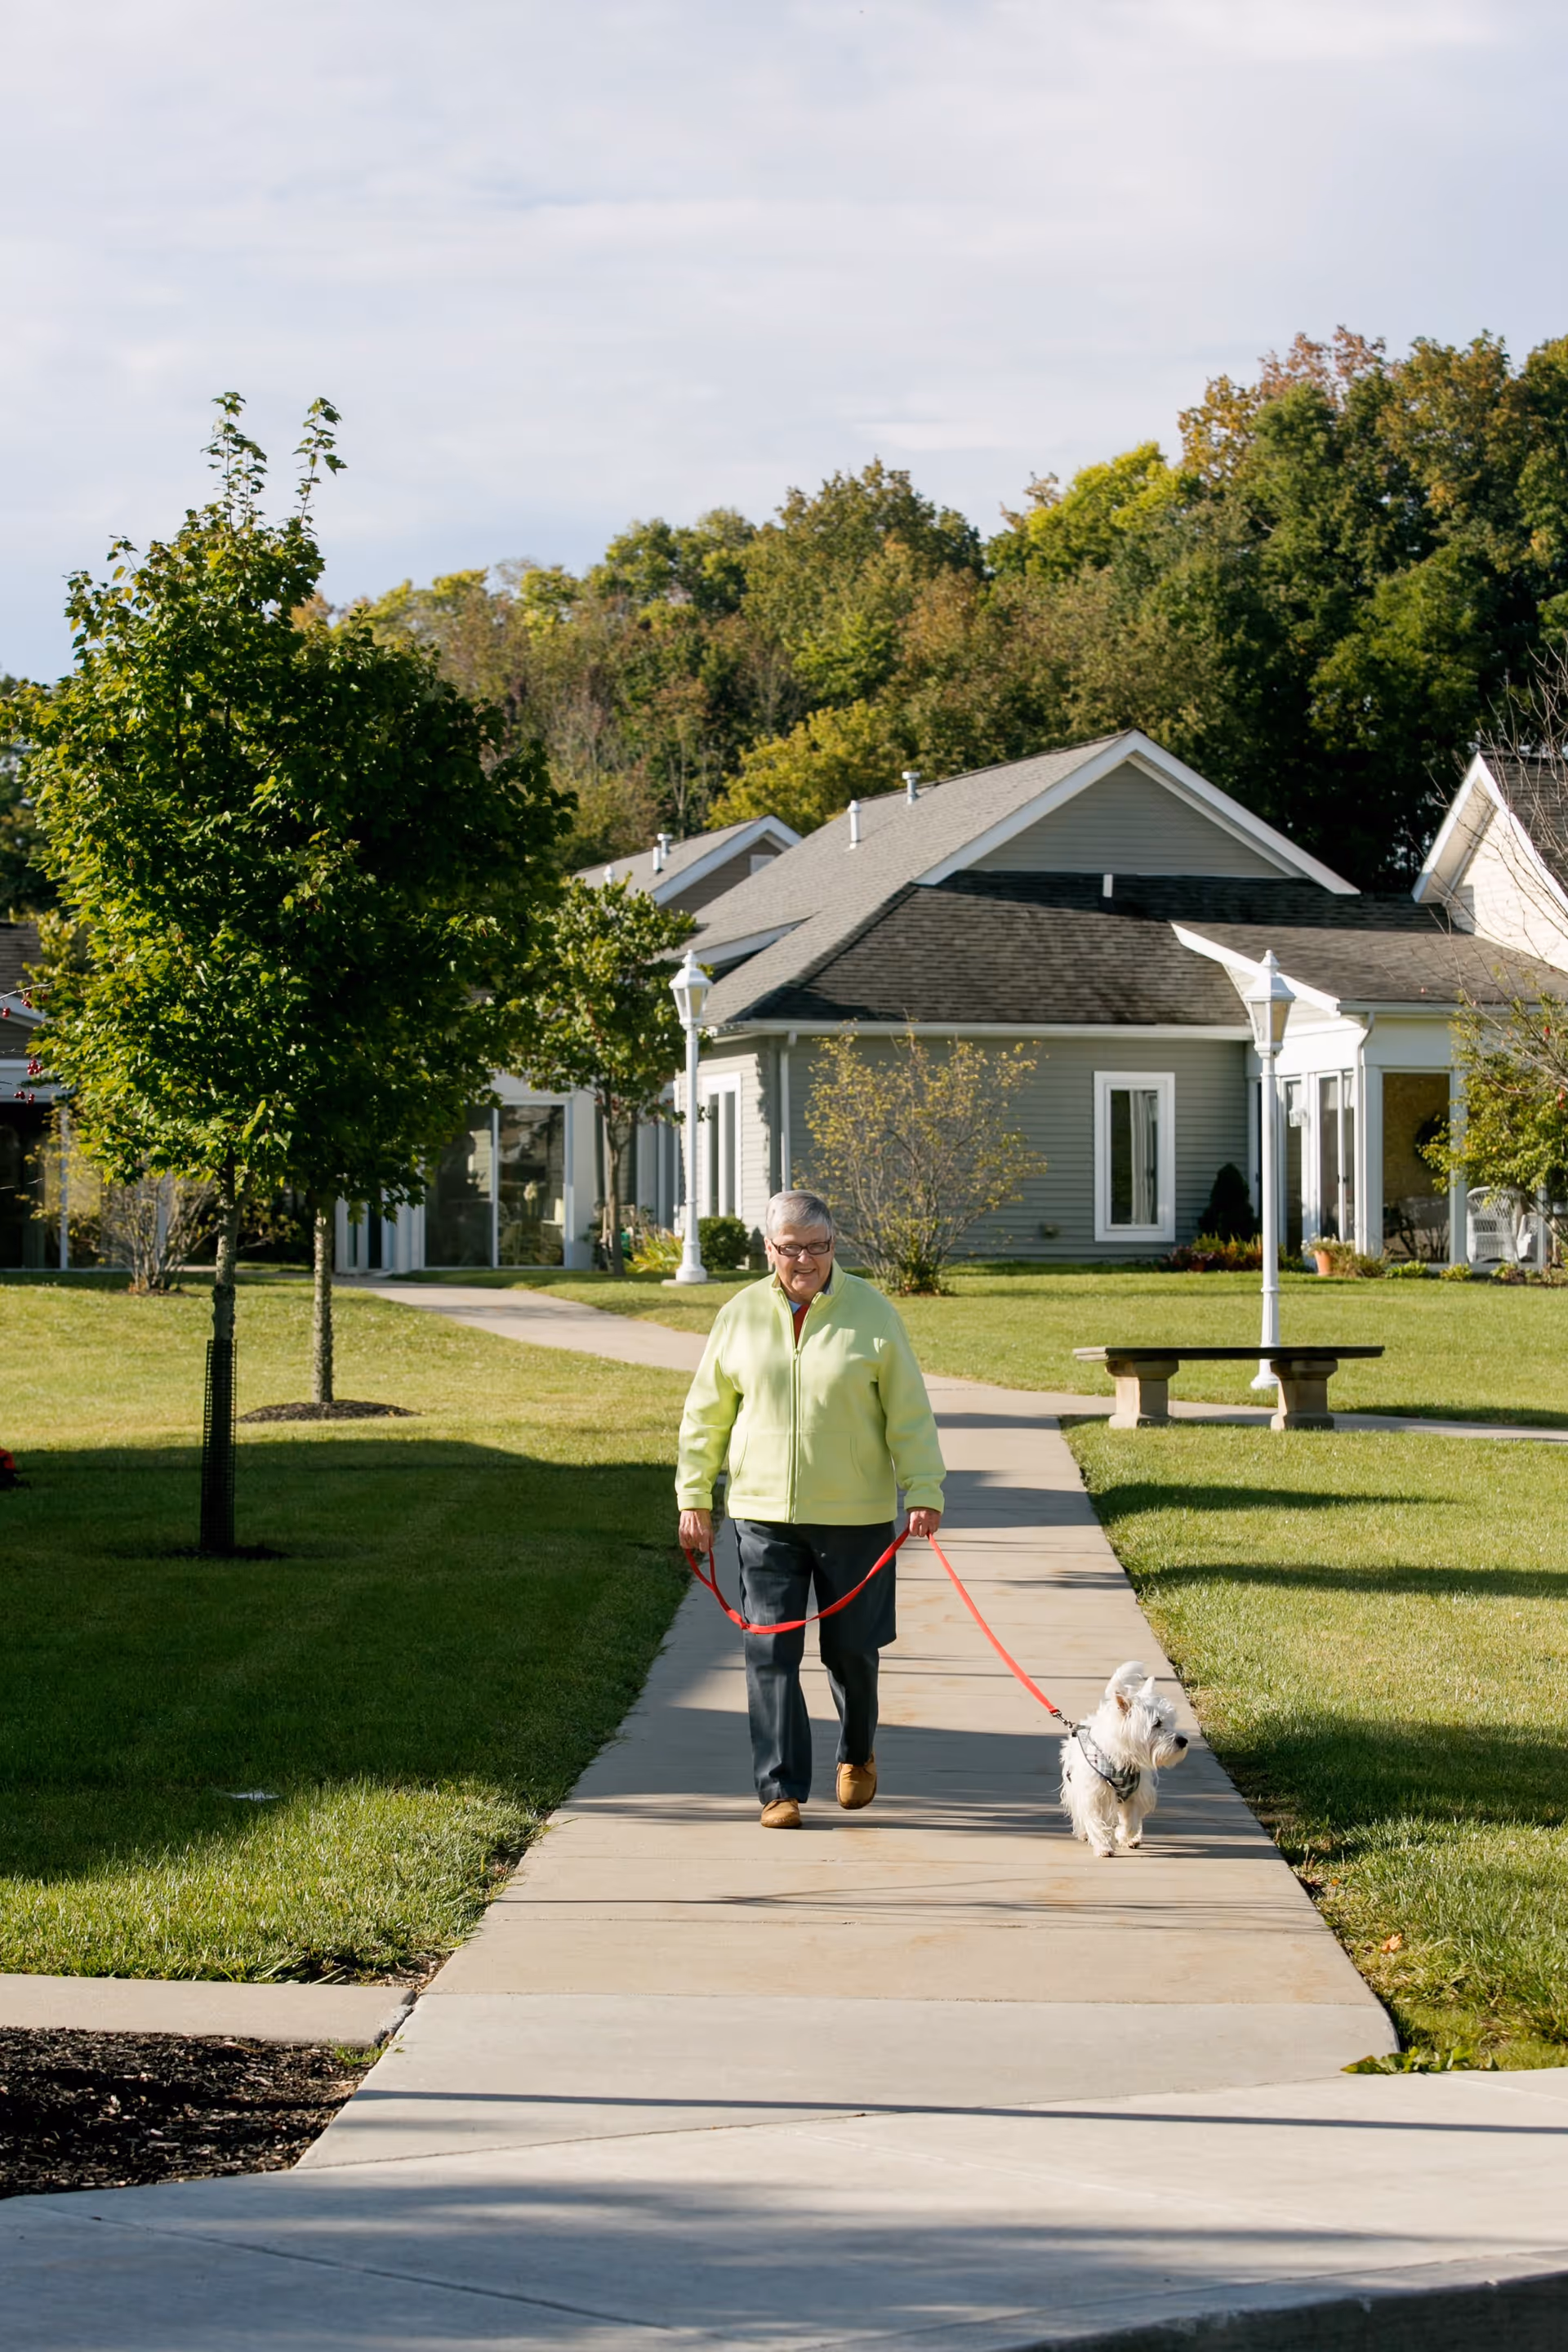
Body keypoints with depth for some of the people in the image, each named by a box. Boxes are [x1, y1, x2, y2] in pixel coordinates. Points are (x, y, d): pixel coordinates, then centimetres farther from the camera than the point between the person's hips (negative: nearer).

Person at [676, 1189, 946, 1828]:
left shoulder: (871, 1312, -2)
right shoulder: (740, 1316, 4)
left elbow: (909, 1412, 0)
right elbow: (706, 1415, 10)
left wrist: (923, 1491, -8)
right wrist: (693, 1498, 7)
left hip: (855, 1515, -1)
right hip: (764, 1515, 1)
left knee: (852, 1648, 8)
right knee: (770, 1654, -4)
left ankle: (857, 1753, 35)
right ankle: (782, 1789, 2)